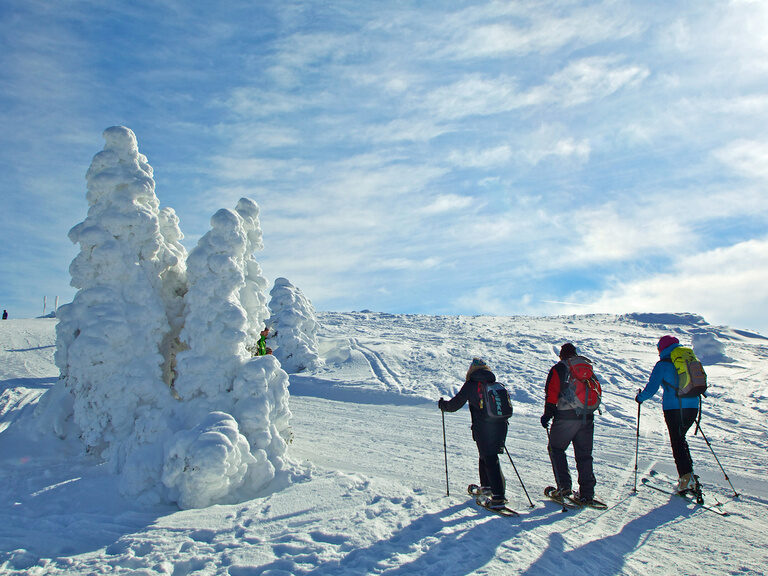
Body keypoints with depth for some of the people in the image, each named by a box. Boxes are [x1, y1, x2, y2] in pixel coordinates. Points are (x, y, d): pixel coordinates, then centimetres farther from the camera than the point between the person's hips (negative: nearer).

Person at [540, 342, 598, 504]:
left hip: (566, 417, -4)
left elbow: (551, 394, -8)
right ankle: (587, 493, 10)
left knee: (556, 448, 12)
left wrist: (547, 415, 0)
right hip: (587, 417, 4)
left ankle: (564, 486, 2)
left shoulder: (558, 369, -2)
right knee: (584, 454, 11)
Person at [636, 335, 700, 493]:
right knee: (680, 438, 21)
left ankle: (686, 477, -10)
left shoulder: (663, 364, -5)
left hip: (673, 407, -6)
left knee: (677, 442, 0)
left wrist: (640, 397, 11)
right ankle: (689, 474, 19)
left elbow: (651, 388, -8)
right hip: (692, 407, 6)